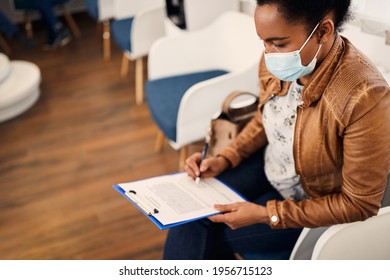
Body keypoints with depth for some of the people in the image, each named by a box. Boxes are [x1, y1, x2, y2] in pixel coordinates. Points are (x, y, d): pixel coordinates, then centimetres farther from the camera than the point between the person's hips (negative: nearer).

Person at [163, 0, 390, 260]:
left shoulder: (364, 97, -35)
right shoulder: (277, 62, -16)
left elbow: (360, 203, -24)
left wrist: (267, 214, -26)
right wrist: (226, 158, -8)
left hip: (313, 203, -5)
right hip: (269, 166, 6)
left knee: (207, 236, -6)